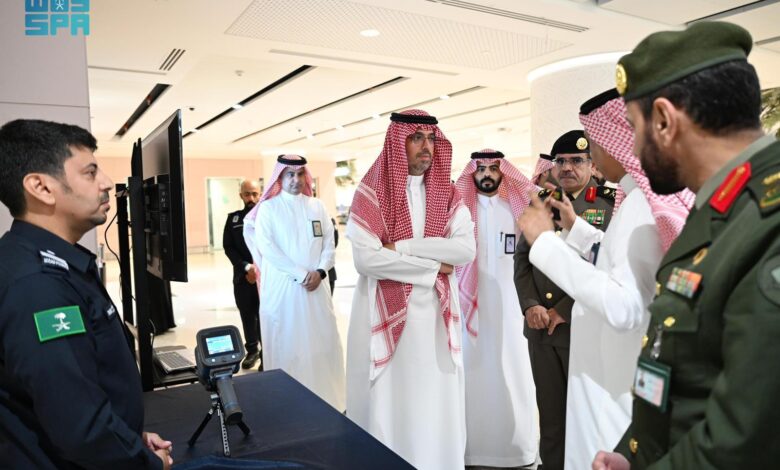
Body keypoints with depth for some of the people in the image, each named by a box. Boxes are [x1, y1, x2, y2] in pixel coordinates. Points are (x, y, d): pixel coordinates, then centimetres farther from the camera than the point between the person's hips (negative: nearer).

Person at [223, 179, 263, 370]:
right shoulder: (233, 218, 8)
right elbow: (228, 247, 3)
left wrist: (260, 268, -12)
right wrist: (247, 267, -9)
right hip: (243, 276, 3)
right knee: (248, 316, 14)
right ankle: (252, 350, 33)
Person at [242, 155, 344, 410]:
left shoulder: (317, 206, 11)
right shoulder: (268, 208, 0)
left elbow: (329, 242, 7)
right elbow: (266, 247, -10)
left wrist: (320, 271, -10)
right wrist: (301, 274, -15)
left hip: (315, 284, 3)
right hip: (283, 285, -3)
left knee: (322, 341, 5)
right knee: (286, 344, 2)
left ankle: (325, 397, 17)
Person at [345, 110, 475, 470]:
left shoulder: (447, 194, 7)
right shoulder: (371, 193, -5)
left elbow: (466, 249, -8)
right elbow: (365, 258, -17)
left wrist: (402, 246, -15)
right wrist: (433, 266, -12)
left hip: (436, 314, 3)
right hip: (386, 314, -3)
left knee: (435, 403, 11)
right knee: (387, 403, 7)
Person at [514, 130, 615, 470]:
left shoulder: (611, 206, -2)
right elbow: (522, 259, 10)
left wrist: (564, 311, -13)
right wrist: (530, 305, -5)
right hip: (539, 328, 4)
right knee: (550, 413, 15)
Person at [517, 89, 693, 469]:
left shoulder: (644, 202, -22)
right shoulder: (647, 196, 8)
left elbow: (624, 306, -34)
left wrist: (546, 241, -29)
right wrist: (574, 227, 15)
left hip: (622, 380, -9)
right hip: (615, 370, 10)